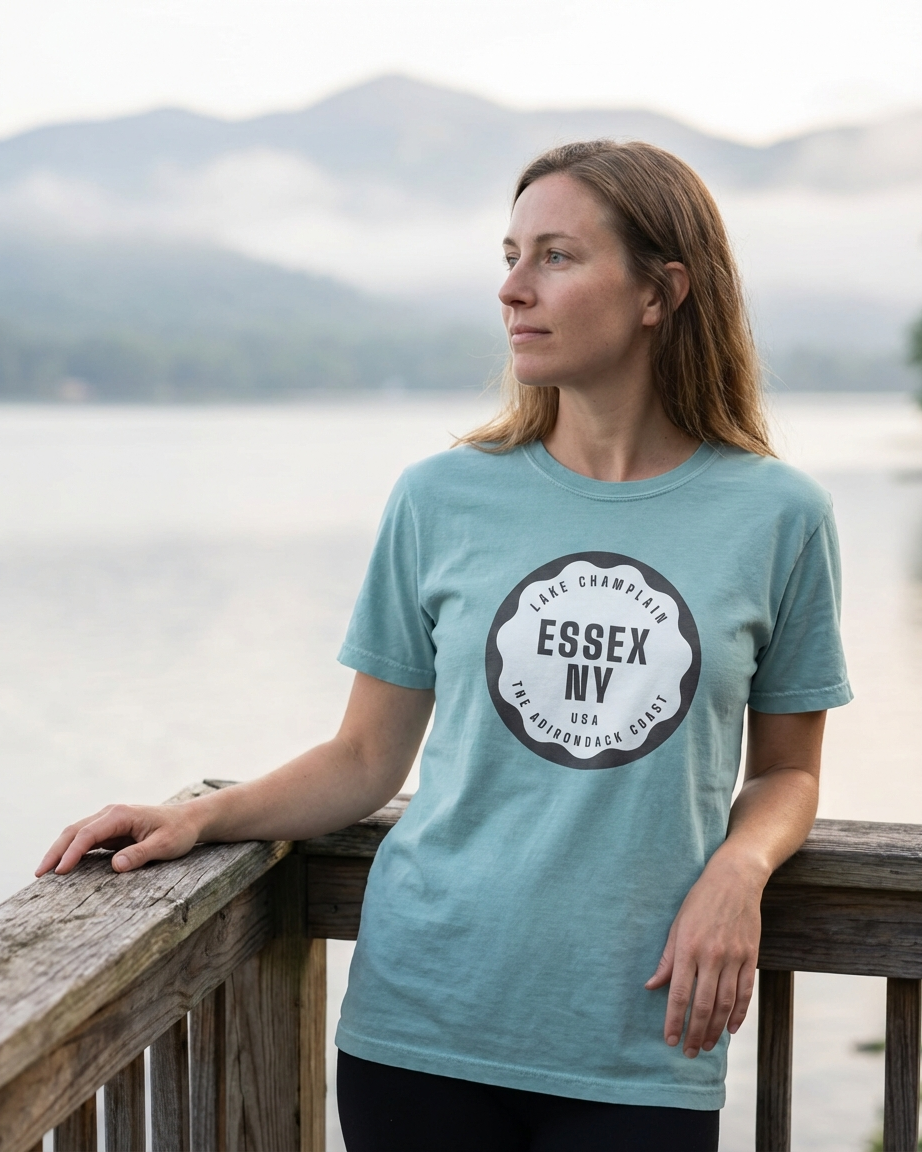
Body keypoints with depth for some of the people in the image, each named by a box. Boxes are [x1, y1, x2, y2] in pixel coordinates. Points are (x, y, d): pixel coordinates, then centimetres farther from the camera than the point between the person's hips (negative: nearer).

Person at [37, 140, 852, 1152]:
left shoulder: (775, 514, -2)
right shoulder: (443, 500, 0)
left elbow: (785, 768, 8)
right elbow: (367, 759, 6)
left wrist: (738, 868, -11)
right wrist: (201, 818, -7)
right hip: (425, 1022, 1)